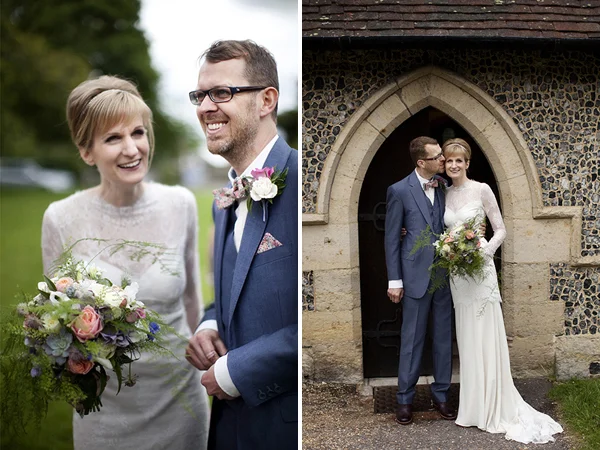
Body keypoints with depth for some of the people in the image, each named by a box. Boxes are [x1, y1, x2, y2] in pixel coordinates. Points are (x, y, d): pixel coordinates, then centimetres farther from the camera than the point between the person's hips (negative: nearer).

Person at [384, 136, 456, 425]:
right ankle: (405, 398, 18)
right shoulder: (400, 190, -6)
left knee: (444, 338, 11)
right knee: (412, 339, 5)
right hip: (416, 276, -3)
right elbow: (392, 238, -3)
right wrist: (394, 280, -5)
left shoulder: (446, 187, 3)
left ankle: (440, 394, 26)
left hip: (445, 274, 3)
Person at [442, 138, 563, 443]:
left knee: (485, 337, -3)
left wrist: (483, 252, -16)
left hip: (480, 269, -5)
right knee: (466, 338, 9)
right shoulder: (444, 194, 9)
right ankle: (473, 405, 19)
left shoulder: (481, 190, -6)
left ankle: (493, 408, 7)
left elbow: (500, 230, -3)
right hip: (455, 272, 5)